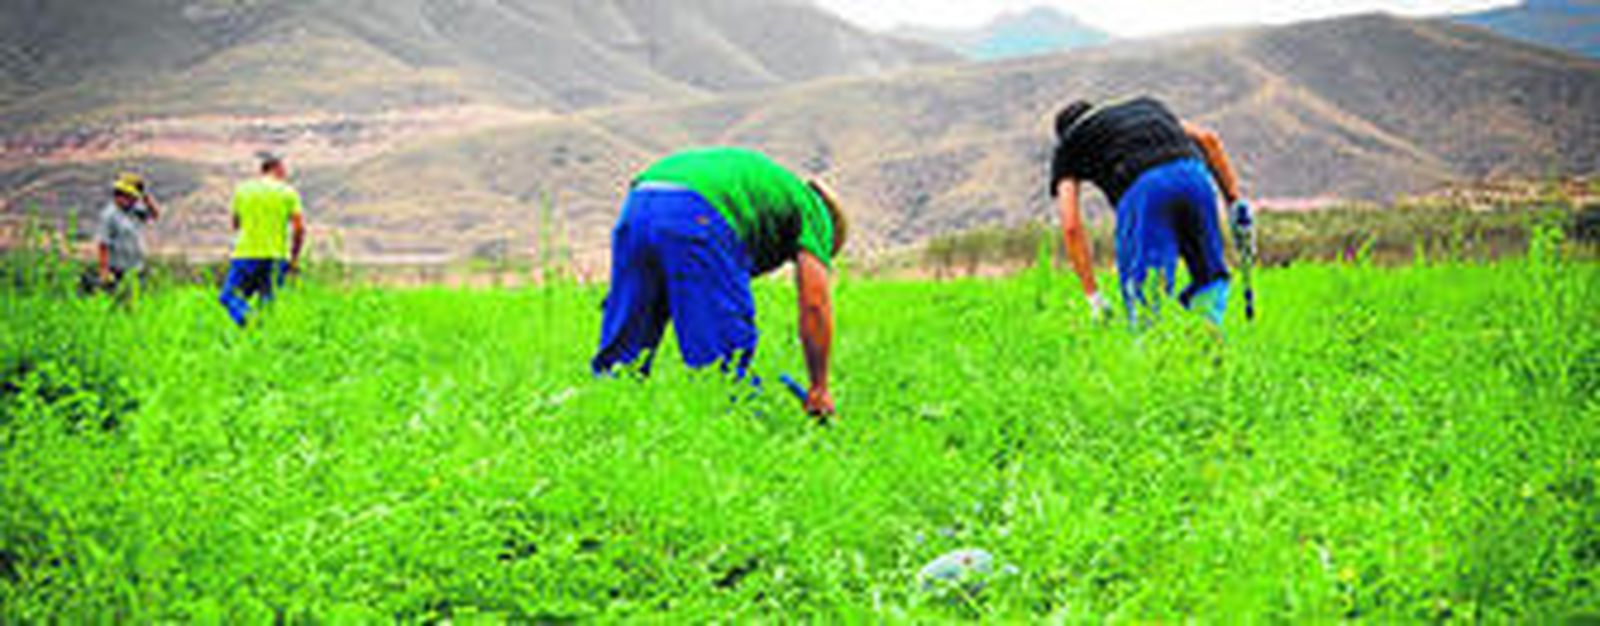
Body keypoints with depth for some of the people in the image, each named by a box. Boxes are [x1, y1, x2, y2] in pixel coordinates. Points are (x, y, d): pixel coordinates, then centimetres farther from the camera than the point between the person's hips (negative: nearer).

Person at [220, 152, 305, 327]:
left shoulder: (242, 189, 10)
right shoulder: (288, 192, 4)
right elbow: (300, 228, -3)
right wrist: (294, 259, 8)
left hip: (245, 254, 0)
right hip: (274, 257, 0)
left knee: (229, 296, 5)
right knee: (267, 303, 11)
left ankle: (246, 317, -24)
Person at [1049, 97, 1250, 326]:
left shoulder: (1067, 146, 28)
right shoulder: (1144, 105, 41)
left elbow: (1071, 226, 15)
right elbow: (1208, 139, 27)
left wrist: (1093, 297, 16)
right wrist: (1235, 199, 24)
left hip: (1140, 187, -3)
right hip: (1194, 173, 4)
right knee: (1209, 276, 17)